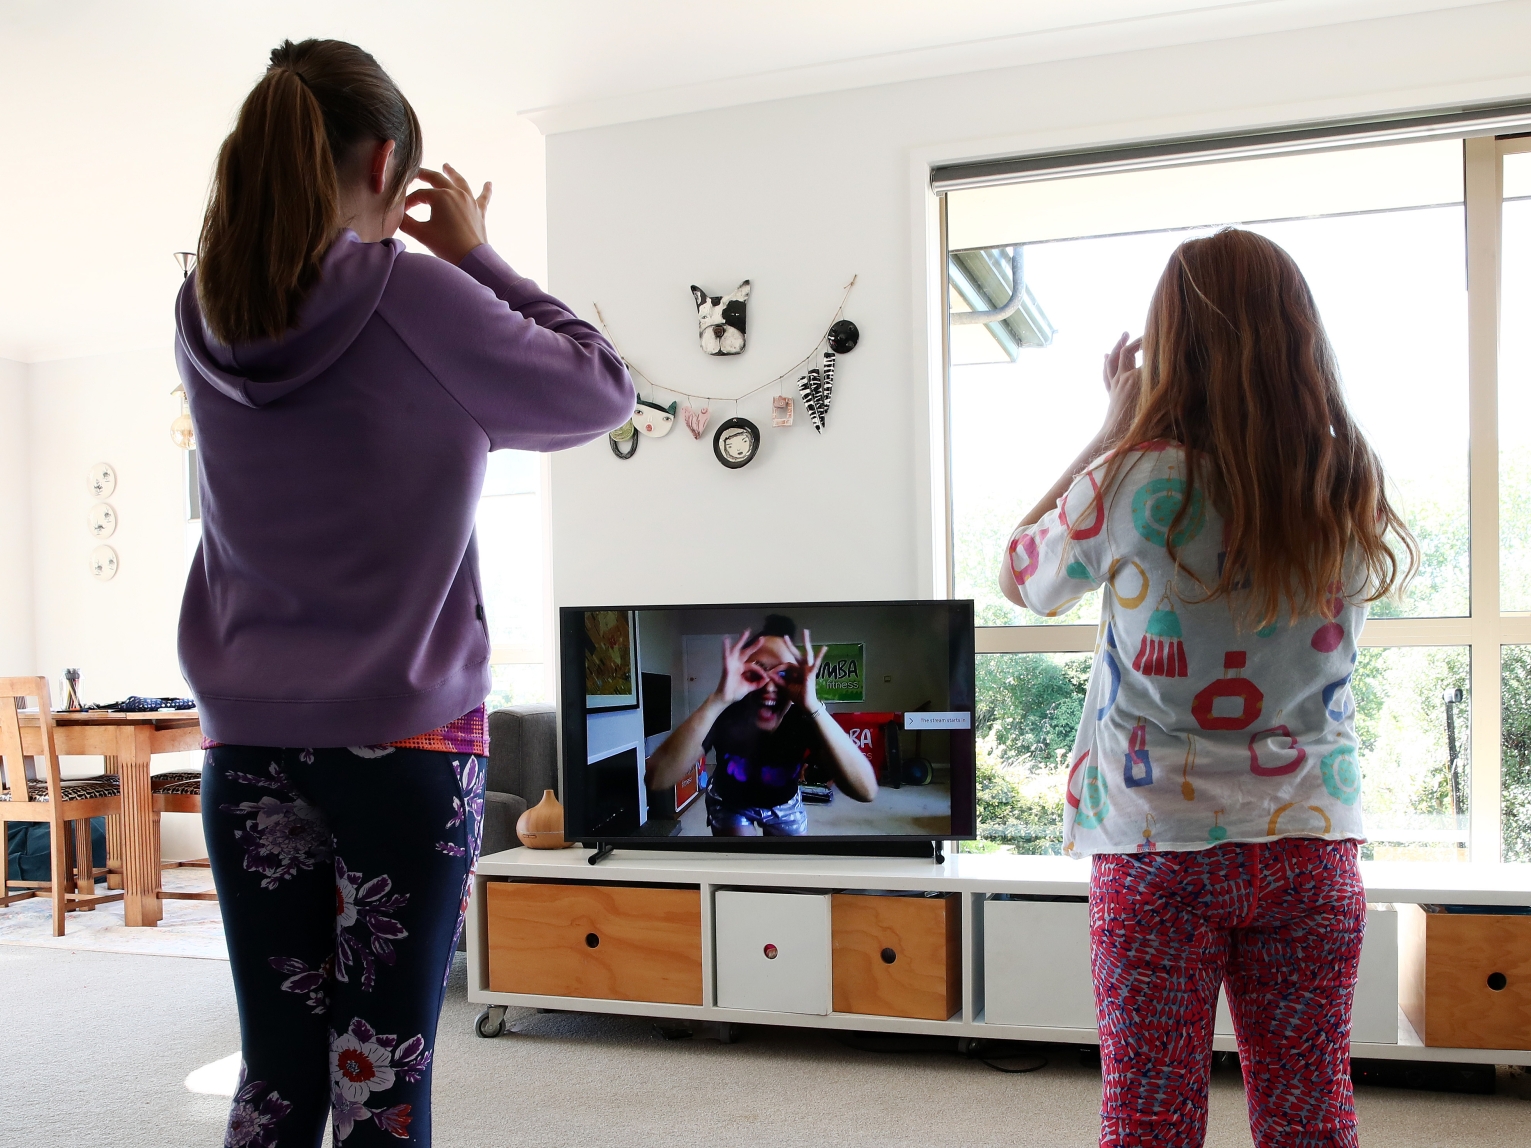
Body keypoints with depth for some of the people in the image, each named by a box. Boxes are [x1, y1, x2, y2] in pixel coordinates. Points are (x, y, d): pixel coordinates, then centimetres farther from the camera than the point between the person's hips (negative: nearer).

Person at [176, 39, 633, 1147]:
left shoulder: (205, 317, 4)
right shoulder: (415, 295, -12)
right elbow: (603, 391, -1)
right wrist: (476, 256, 6)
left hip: (247, 740, 5)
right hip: (404, 735, -5)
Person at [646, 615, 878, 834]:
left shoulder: (805, 722, -33)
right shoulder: (723, 715, -34)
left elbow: (866, 791, -48)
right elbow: (657, 779, -50)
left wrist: (814, 707, -57)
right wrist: (717, 700, -59)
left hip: (783, 805, 1)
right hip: (730, 803, -1)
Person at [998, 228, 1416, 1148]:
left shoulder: (1135, 483, -14)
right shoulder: (1353, 492, -2)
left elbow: (1023, 577, 4)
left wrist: (1116, 424, 6)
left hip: (1158, 848, -3)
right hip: (1310, 840, 4)